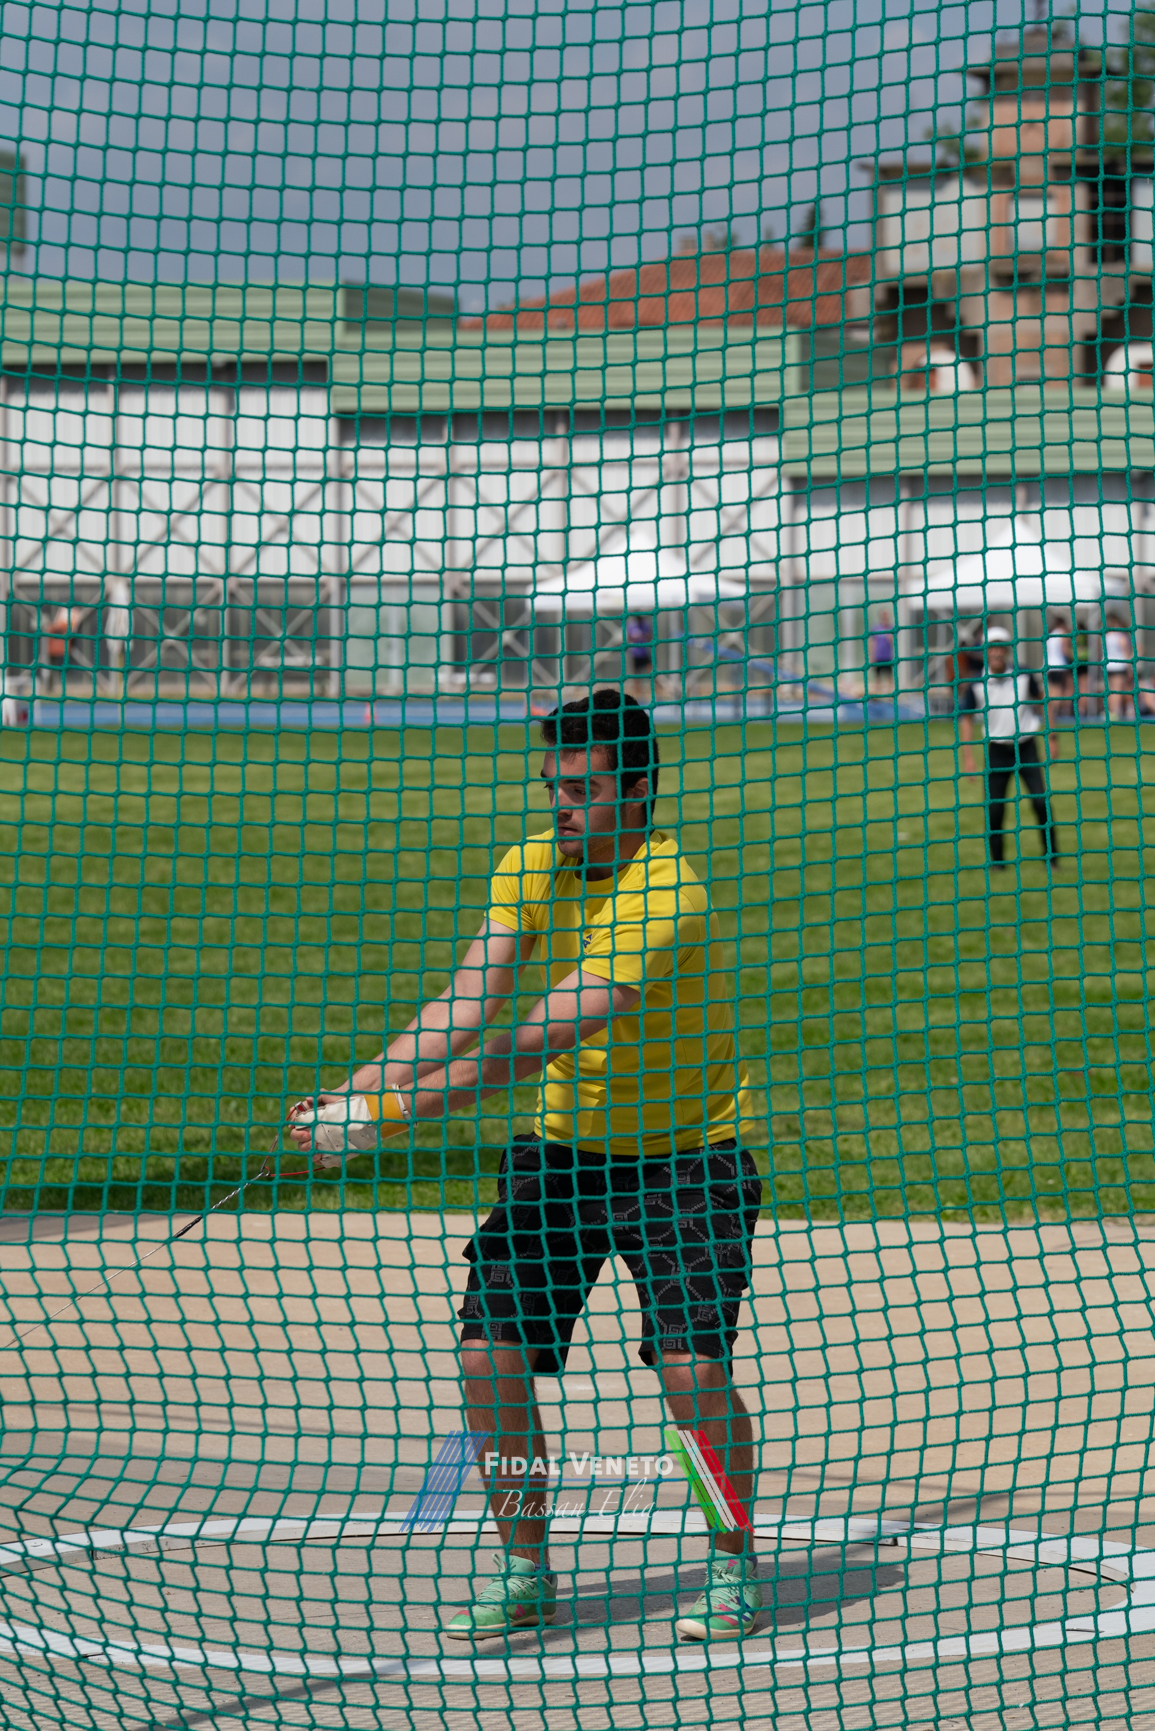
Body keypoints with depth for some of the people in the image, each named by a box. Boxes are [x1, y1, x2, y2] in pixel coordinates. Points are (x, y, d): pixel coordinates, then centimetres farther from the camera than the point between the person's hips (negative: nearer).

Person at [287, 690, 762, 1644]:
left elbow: (532, 1045, -33)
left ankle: (735, 1565, 5)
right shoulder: (531, 867, -3)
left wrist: (388, 1110, -36)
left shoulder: (667, 898, -27)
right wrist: (354, 1093, -24)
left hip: (683, 1158, -6)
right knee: (488, 1357, -7)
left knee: (692, 1364, -19)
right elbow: (464, 1009, -10)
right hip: (564, 1147, 6)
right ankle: (526, 1568, 10)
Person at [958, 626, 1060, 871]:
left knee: (1041, 800, -9)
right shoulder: (977, 685, -5)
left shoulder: (1024, 677, -4)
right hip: (997, 750, 0)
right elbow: (966, 717, 4)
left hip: (1026, 747, 0)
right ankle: (996, 860, 13)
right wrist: (967, 756, -1)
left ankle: (1051, 856, 2)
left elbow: (1040, 703, 10)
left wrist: (1051, 736, 9)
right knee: (994, 809, -2)